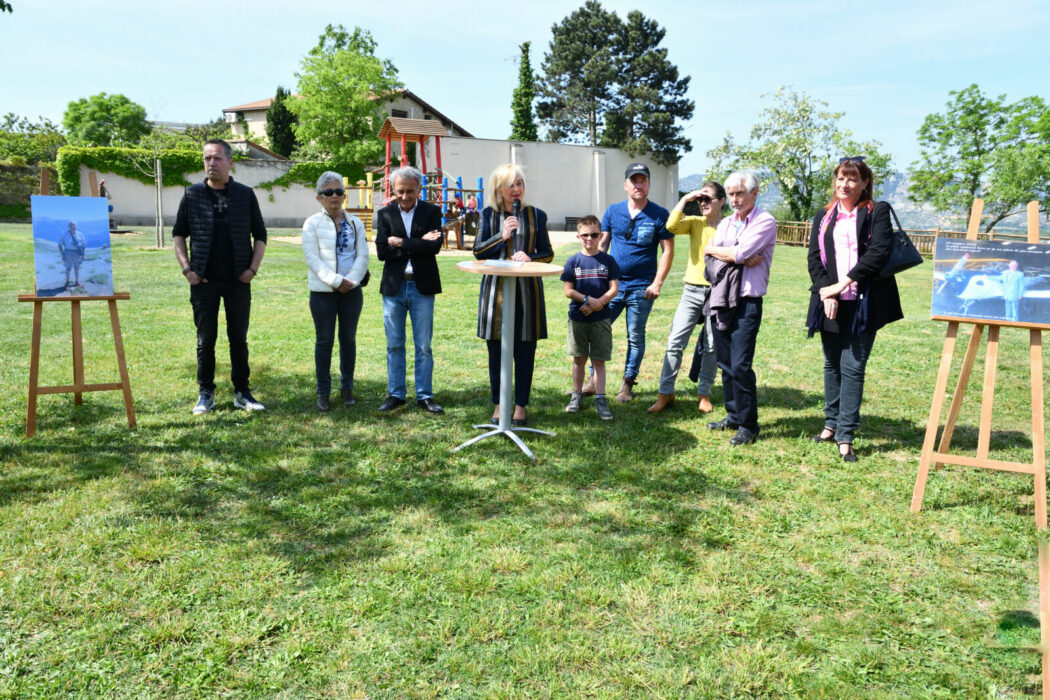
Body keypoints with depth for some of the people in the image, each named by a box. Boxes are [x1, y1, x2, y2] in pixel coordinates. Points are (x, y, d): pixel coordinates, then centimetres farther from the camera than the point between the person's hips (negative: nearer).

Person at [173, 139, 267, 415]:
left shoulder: (245, 195, 3)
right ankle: (206, 394, 17)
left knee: (239, 338, 7)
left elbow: (260, 235, 7)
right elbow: (178, 234, 8)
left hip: (238, 281, 0)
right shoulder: (192, 195, 3)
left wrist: (253, 268, -4)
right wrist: (187, 269, -3)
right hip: (204, 281, 0)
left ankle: (242, 392, 16)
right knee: (205, 339, 6)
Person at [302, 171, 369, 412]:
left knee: (348, 338, 8)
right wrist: (336, 281, -18)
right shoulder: (312, 224, 1)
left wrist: (351, 280, -13)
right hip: (322, 292, -2)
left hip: (351, 290, 3)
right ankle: (323, 392, 11)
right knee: (324, 340, 2)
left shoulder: (355, 223, 10)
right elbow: (312, 258, -8)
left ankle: (347, 388, 20)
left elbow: (363, 255, 3)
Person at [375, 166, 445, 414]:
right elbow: (381, 251, -7)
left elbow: (434, 247, -13)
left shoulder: (432, 212, 1)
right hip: (393, 287, 2)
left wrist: (401, 242, -13)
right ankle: (395, 394, 19)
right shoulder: (385, 214, 4)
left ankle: (424, 396, 13)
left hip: (422, 286, -1)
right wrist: (417, 244, -13)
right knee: (394, 345, 9)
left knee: (423, 346, 4)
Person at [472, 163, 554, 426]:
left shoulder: (535, 215, 7)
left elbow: (548, 253, 7)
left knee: (525, 352, 2)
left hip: (527, 289, 0)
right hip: (495, 289, 0)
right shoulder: (489, 215, 6)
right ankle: (499, 405, 17)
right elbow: (478, 251, 3)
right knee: (496, 352, 4)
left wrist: (530, 257, -13)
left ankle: (520, 406, 14)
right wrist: (501, 236, -11)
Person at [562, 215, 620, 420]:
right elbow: (568, 290, -4)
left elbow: (614, 288, -4)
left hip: (600, 318, -1)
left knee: (599, 360, 2)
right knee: (579, 359, 10)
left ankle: (600, 400, 5)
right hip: (577, 318, 1)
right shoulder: (573, 262, 1)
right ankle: (577, 395, 22)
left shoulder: (608, 261, 1)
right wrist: (588, 299, -18)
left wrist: (596, 304, -17)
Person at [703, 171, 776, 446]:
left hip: (747, 303, -7)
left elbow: (740, 253, -17)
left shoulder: (765, 222, -5)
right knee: (725, 364, 12)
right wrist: (736, 256, -13)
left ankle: (749, 425, 3)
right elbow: (709, 258, 2)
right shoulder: (725, 223, 15)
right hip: (720, 300, 7)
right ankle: (733, 416, 25)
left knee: (740, 366, -9)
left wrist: (713, 249, -1)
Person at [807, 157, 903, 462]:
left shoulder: (877, 212, 1)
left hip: (863, 303, -4)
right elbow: (814, 257, 5)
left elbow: (879, 253, -11)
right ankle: (832, 423, 26)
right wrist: (825, 291, -9)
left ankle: (845, 436, -3)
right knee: (832, 365, 13)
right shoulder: (824, 216, 13)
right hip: (830, 301, 4)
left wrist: (844, 283, -16)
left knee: (852, 367, -6)